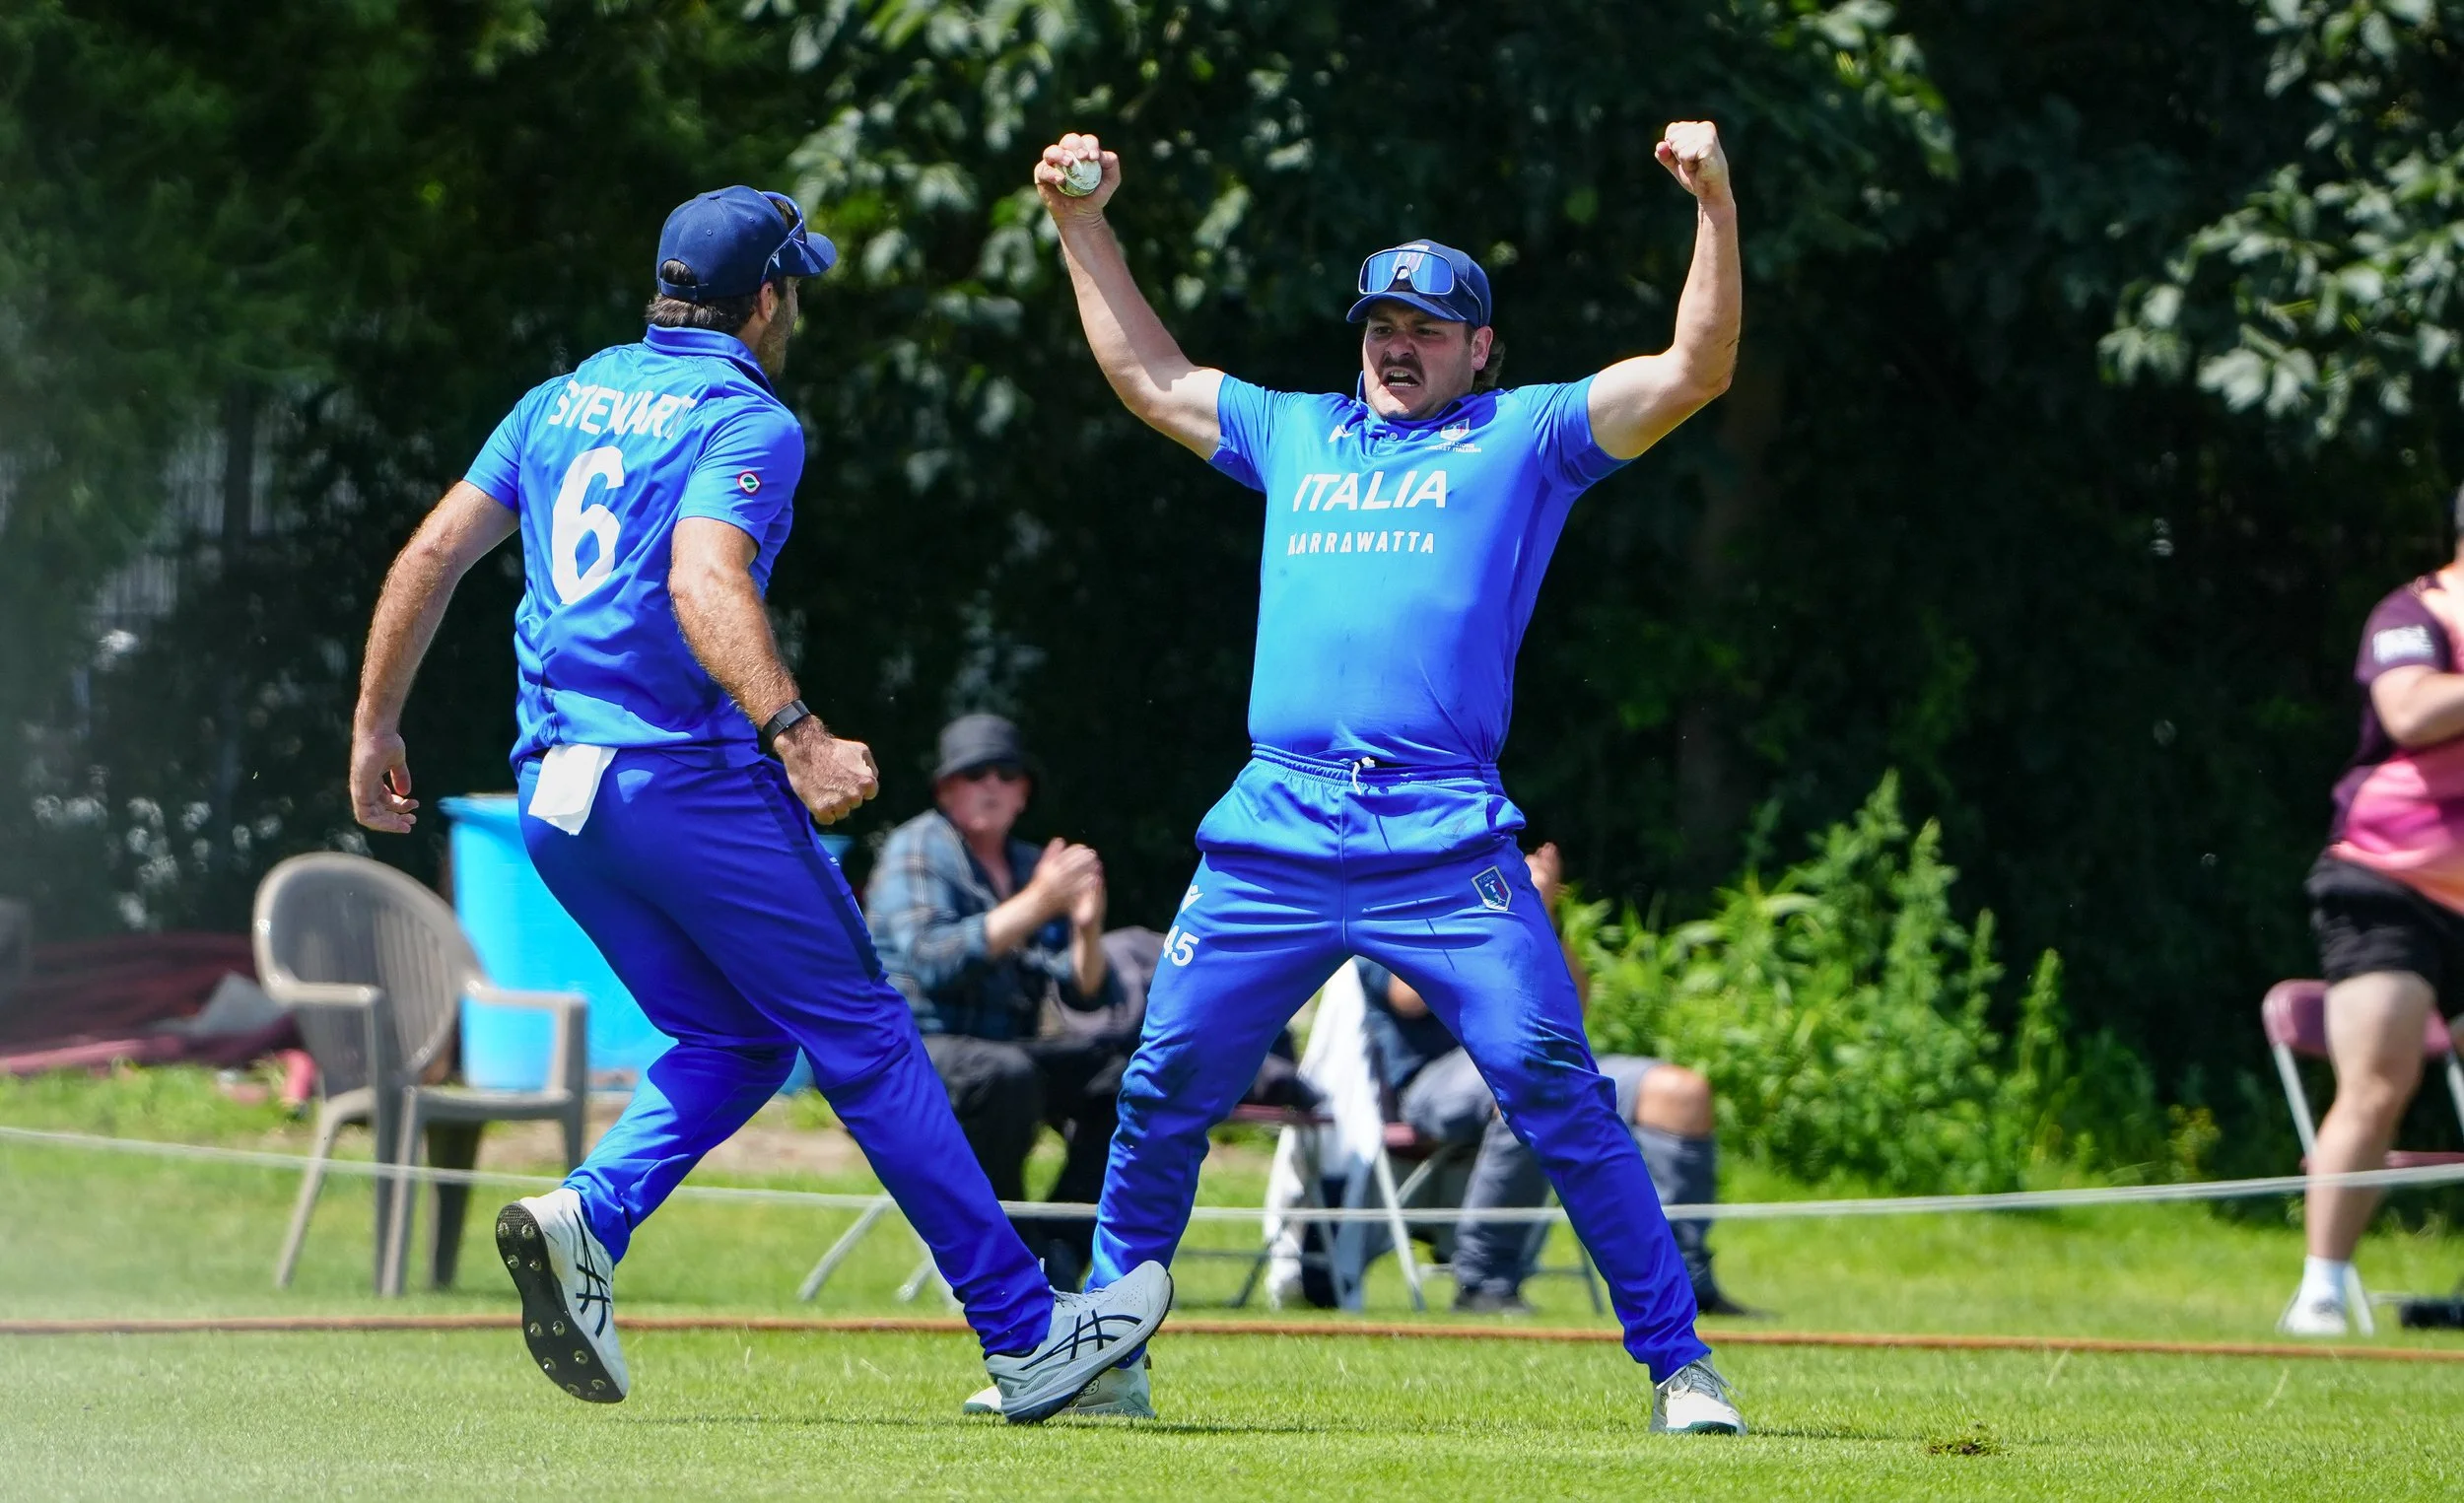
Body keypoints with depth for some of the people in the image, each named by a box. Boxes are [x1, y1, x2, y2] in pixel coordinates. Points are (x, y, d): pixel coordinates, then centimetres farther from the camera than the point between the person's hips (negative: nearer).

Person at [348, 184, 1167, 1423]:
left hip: (553, 795, 7)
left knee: (732, 1041, 18)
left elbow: (433, 553, 11)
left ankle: (587, 1218, -10)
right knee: (862, 1038, 1)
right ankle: (1025, 1335, 3)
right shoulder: (748, 422, -7)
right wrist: (793, 733, -35)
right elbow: (705, 583, -24)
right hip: (692, 778, -7)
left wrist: (377, 724, 17)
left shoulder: (566, 401, 15)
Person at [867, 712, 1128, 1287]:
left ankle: (1057, 1255, -15)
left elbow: (1087, 995, 9)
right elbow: (932, 962, -21)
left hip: (1006, 1053, 7)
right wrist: (1035, 905, -26)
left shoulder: (1031, 866, 16)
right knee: (1004, 1075, -38)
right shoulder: (919, 850, -2)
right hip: (907, 1058, -7)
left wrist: (1087, 931, -13)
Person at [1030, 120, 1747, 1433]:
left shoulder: (1526, 437, 12)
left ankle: (1677, 1367, -8)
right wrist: (1083, 228, 32)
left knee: (1557, 1092, -13)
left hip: (1444, 839, -4)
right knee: (1163, 1090, 4)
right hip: (1273, 834, 4)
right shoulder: (1298, 435, 24)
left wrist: (1715, 205, -8)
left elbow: (1694, 371, 3)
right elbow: (1147, 377, 36)